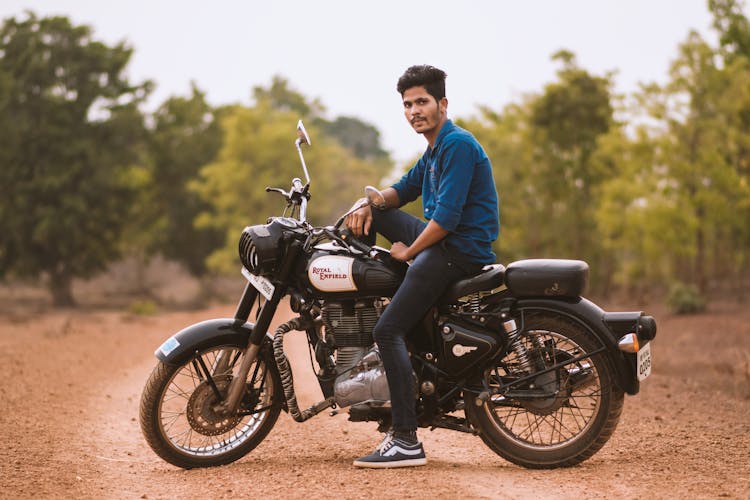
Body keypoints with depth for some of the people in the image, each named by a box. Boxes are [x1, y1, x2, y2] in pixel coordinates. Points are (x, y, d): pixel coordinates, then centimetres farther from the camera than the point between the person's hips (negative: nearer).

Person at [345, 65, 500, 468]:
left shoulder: (458, 144, -15)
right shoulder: (435, 148, 17)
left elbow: (447, 216, -22)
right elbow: (404, 190, 28)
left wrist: (408, 251, -9)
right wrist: (368, 202, 7)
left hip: (461, 250, -11)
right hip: (441, 239, 11)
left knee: (388, 331, -18)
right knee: (372, 215, 21)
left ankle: (406, 442, -20)